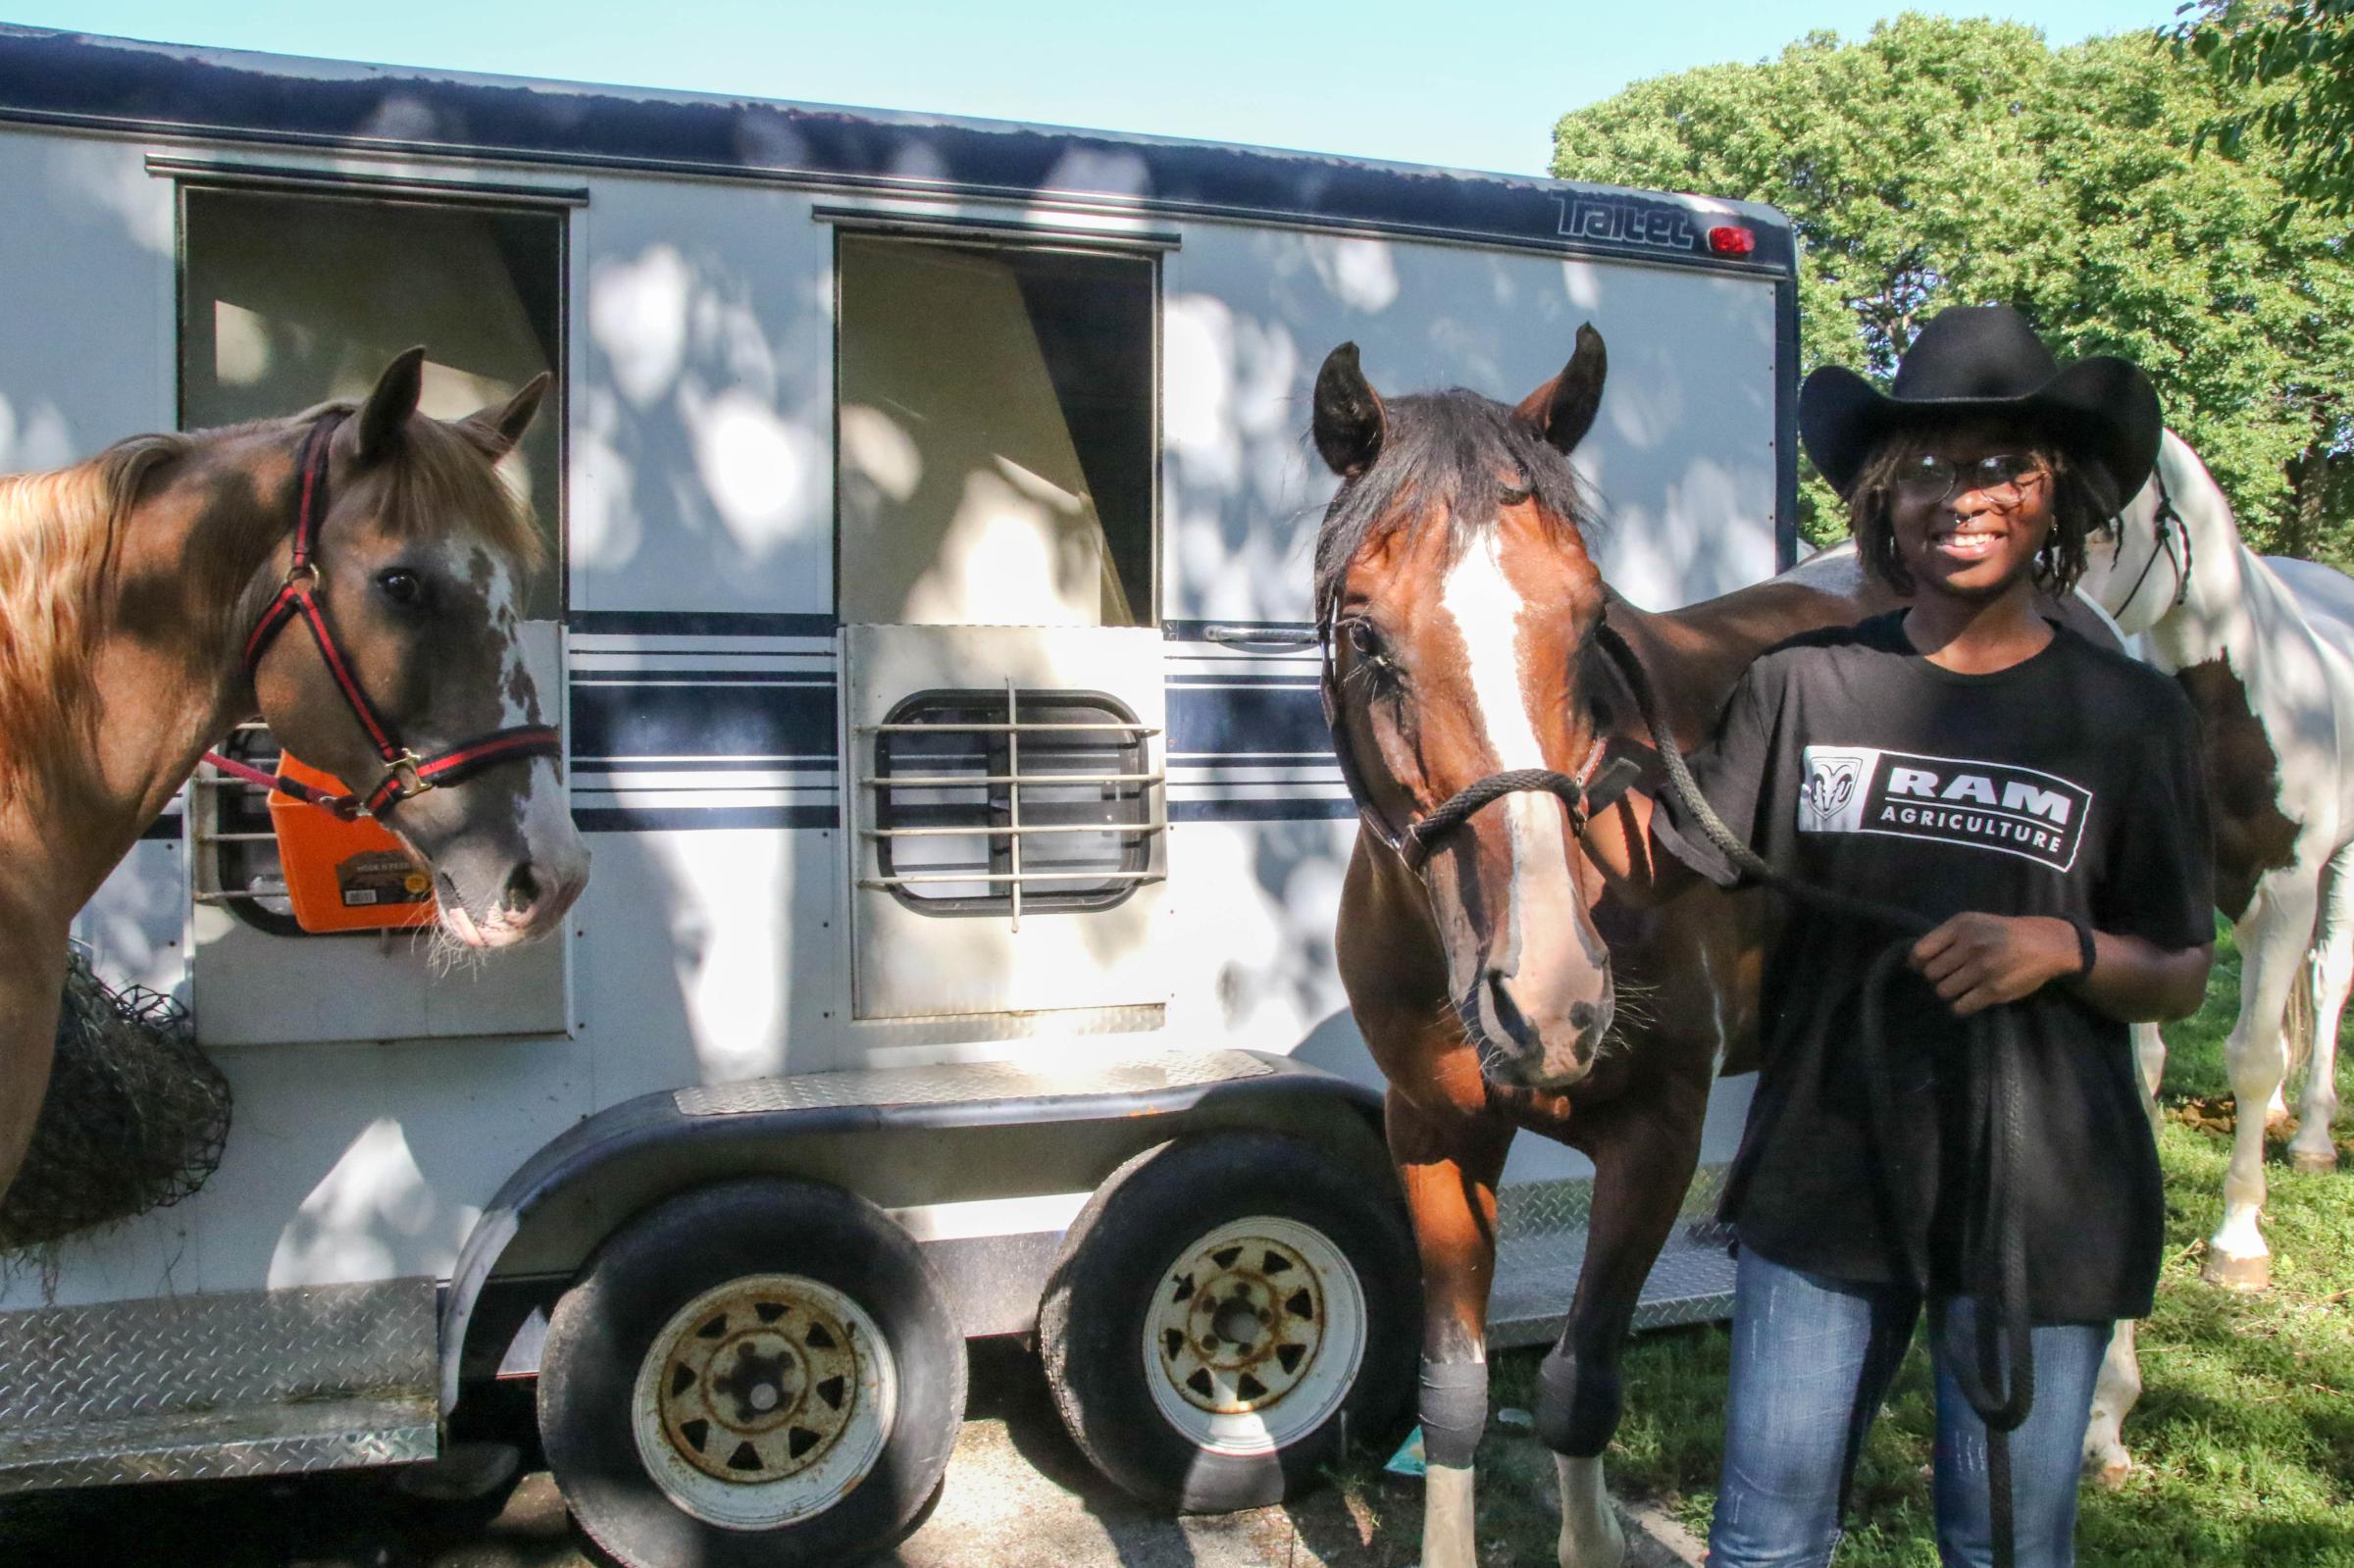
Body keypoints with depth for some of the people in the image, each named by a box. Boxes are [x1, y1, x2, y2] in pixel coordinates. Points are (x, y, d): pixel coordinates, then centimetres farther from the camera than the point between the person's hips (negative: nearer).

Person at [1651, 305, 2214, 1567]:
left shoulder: (2129, 715, -2)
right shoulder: (1802, 682, 1)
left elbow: (2182, 979, 2)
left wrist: (2063, 949, -17)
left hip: (2039, 1203, -1)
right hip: (1822, 1178, 1)